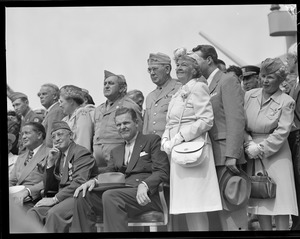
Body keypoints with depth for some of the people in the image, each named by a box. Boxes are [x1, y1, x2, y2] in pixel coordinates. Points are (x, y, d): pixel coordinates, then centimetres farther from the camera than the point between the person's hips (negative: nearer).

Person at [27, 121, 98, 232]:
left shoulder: (82, 152, -3)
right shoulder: (58, 156, 20)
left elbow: (79, 182, -16)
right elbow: (48, 187, 19)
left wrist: (55, 199, -20)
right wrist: (50, 162, 5)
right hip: (63, 197, 7)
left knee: (54, 213, -34)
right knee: (32, 213, -19)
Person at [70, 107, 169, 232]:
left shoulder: (153, 140, 10)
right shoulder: (116, 151, 29)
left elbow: (162, 172, -2)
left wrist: (144, 185, -22)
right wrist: (94, 181, -6)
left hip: (146, 195, -6)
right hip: (121, 192, 6)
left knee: (110, 196, -34)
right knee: (83, 196, -16)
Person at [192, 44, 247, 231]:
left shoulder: (228, 80, -4)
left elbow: (236, 119, -13)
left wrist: (232, 155, -20)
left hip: (224, 154, -8)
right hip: (210, 157, 8)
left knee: (231, 209, -7)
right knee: (214, 210, 7)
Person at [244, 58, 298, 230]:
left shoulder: (286, 102, -5)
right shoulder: (249, 96, 7)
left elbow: (282, 132, -10)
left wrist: (261, 149, -14)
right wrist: (249, 145, -10)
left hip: (275, 155, -4)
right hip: (252, 157, 4)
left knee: (280, 200, -5)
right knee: (260, 200, 6)